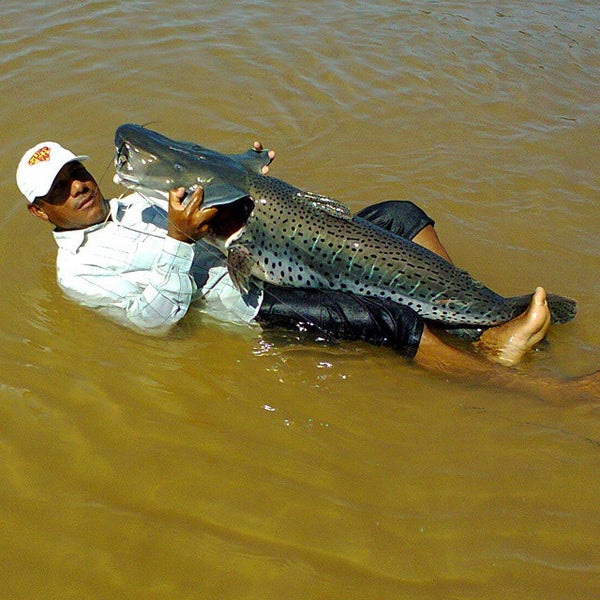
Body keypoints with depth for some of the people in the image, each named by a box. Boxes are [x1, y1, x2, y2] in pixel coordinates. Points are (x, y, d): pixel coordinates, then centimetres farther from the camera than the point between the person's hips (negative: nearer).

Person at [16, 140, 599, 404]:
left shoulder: (134, 202, 25)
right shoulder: (77, 268, 0)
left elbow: (208, 215, 27)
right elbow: (157, 315, -15)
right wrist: (178, 239, -24)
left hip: (265, 254, 9)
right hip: (248, 301, -9)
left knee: (401, 215, -4)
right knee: (389, 317, -27)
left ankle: (486, 325, -6)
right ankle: (542, 389, -20)